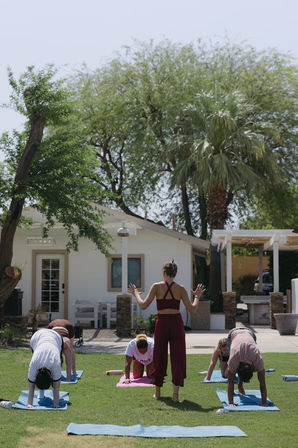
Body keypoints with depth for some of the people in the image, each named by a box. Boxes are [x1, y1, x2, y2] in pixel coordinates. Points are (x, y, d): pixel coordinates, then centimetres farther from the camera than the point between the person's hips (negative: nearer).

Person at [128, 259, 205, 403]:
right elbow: (192, 310, -3)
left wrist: (135, 293, 7)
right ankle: (175, 394, -3)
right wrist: (197, 296, 14)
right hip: (176, 323, 0)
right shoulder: (180, 289, -3)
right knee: (177, 358, 4)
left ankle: (157, 391, 25)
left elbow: (143, 305, -9)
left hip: (162, 323, 0)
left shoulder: (157, 286, -7)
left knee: (159, 357, 15)